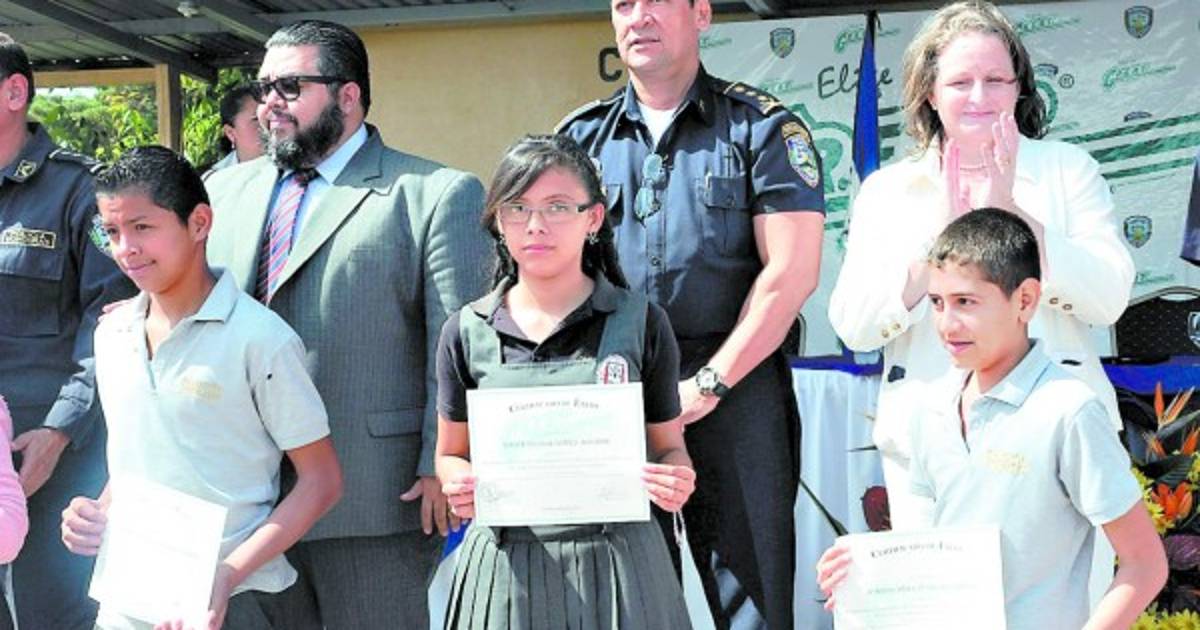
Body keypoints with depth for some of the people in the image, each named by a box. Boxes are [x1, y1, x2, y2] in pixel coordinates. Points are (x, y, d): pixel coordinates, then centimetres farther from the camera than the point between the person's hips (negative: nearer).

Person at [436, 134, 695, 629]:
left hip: (616, 565, -1)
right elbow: (451, 454, 12)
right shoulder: (466, 332, 3)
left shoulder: (639, 322, 0)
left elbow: (668, 445, 7)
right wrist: (460, 485, -11)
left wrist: (675, 481, -16)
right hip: (506, 569, 1)